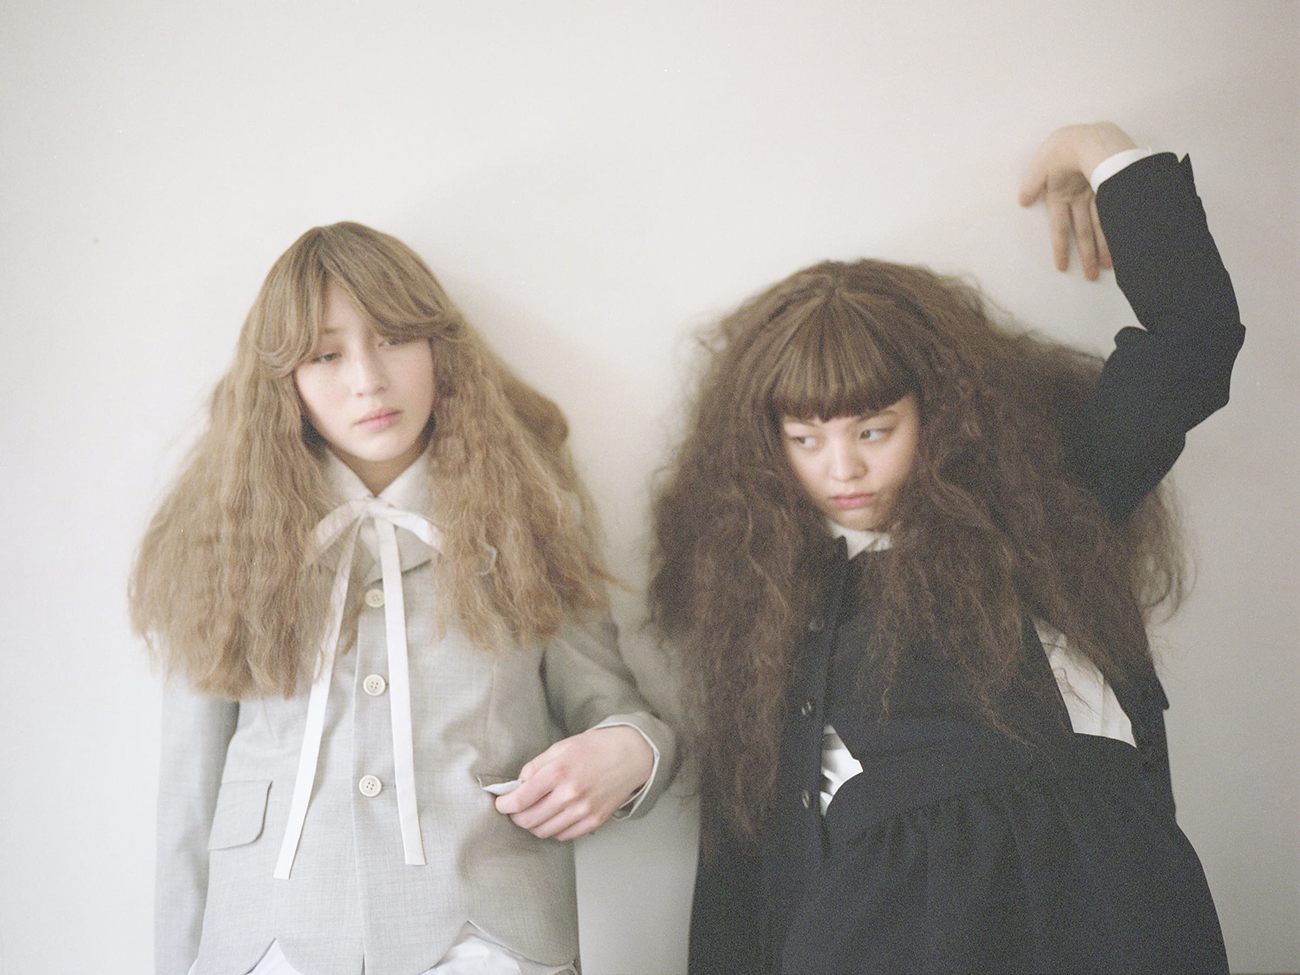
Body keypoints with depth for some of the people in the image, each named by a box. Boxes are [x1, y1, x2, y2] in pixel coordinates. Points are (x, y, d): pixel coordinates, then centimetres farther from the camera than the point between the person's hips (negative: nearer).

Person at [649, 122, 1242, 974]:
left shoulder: (1034, 496, 8)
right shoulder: (762, 578, 15)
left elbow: (1192, 336, 5)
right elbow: (742, 828, 17)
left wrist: (1109, 156, 8)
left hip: (1093, 894, -1)